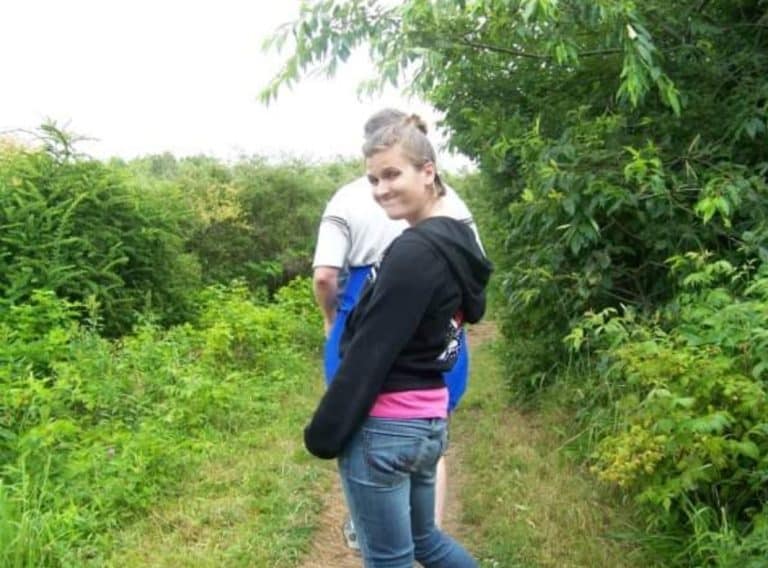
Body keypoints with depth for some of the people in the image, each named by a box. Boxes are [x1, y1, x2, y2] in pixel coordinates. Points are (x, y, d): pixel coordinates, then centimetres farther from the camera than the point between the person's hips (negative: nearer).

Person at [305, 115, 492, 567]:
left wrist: (325, 432, -13)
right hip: (429, 420, 9)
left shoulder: (413, 251, -19)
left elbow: (371, 352, -20)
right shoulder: (460, 241, 8)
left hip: (383, 428, -9)